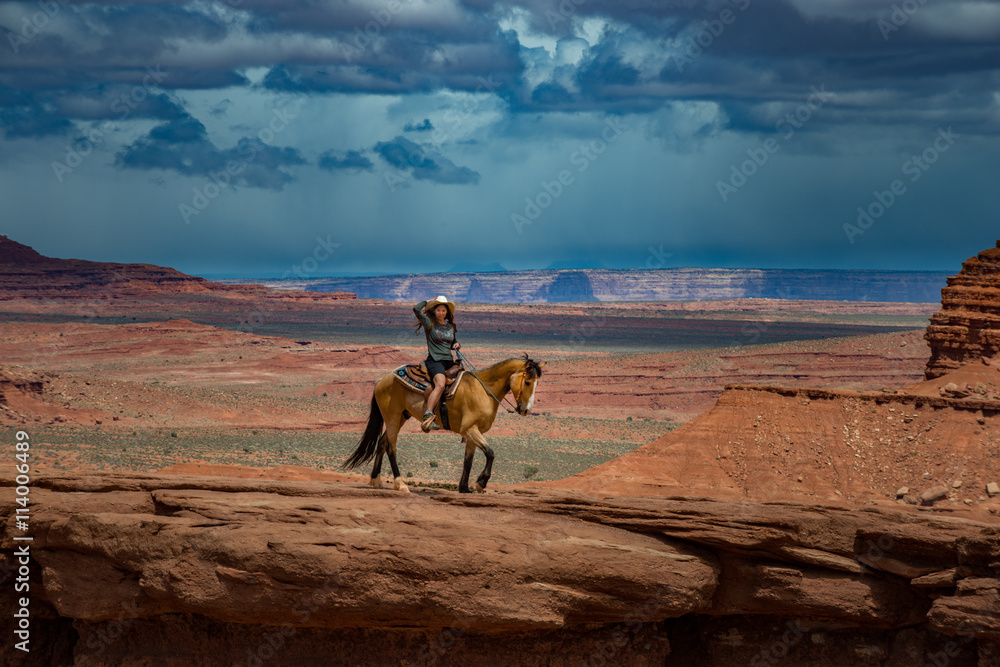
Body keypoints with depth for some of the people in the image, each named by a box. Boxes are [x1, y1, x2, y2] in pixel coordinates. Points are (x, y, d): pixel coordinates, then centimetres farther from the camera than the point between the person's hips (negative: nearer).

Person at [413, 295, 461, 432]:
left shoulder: (451, 327, 19)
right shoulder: (429, 323, 2)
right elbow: (416, 309, -13)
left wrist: (456, 345, 9)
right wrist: (427, 302, 5)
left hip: (449, 361, 7)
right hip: (434, 360, -7)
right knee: (440, 385, -31)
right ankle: (427, 416, -40)